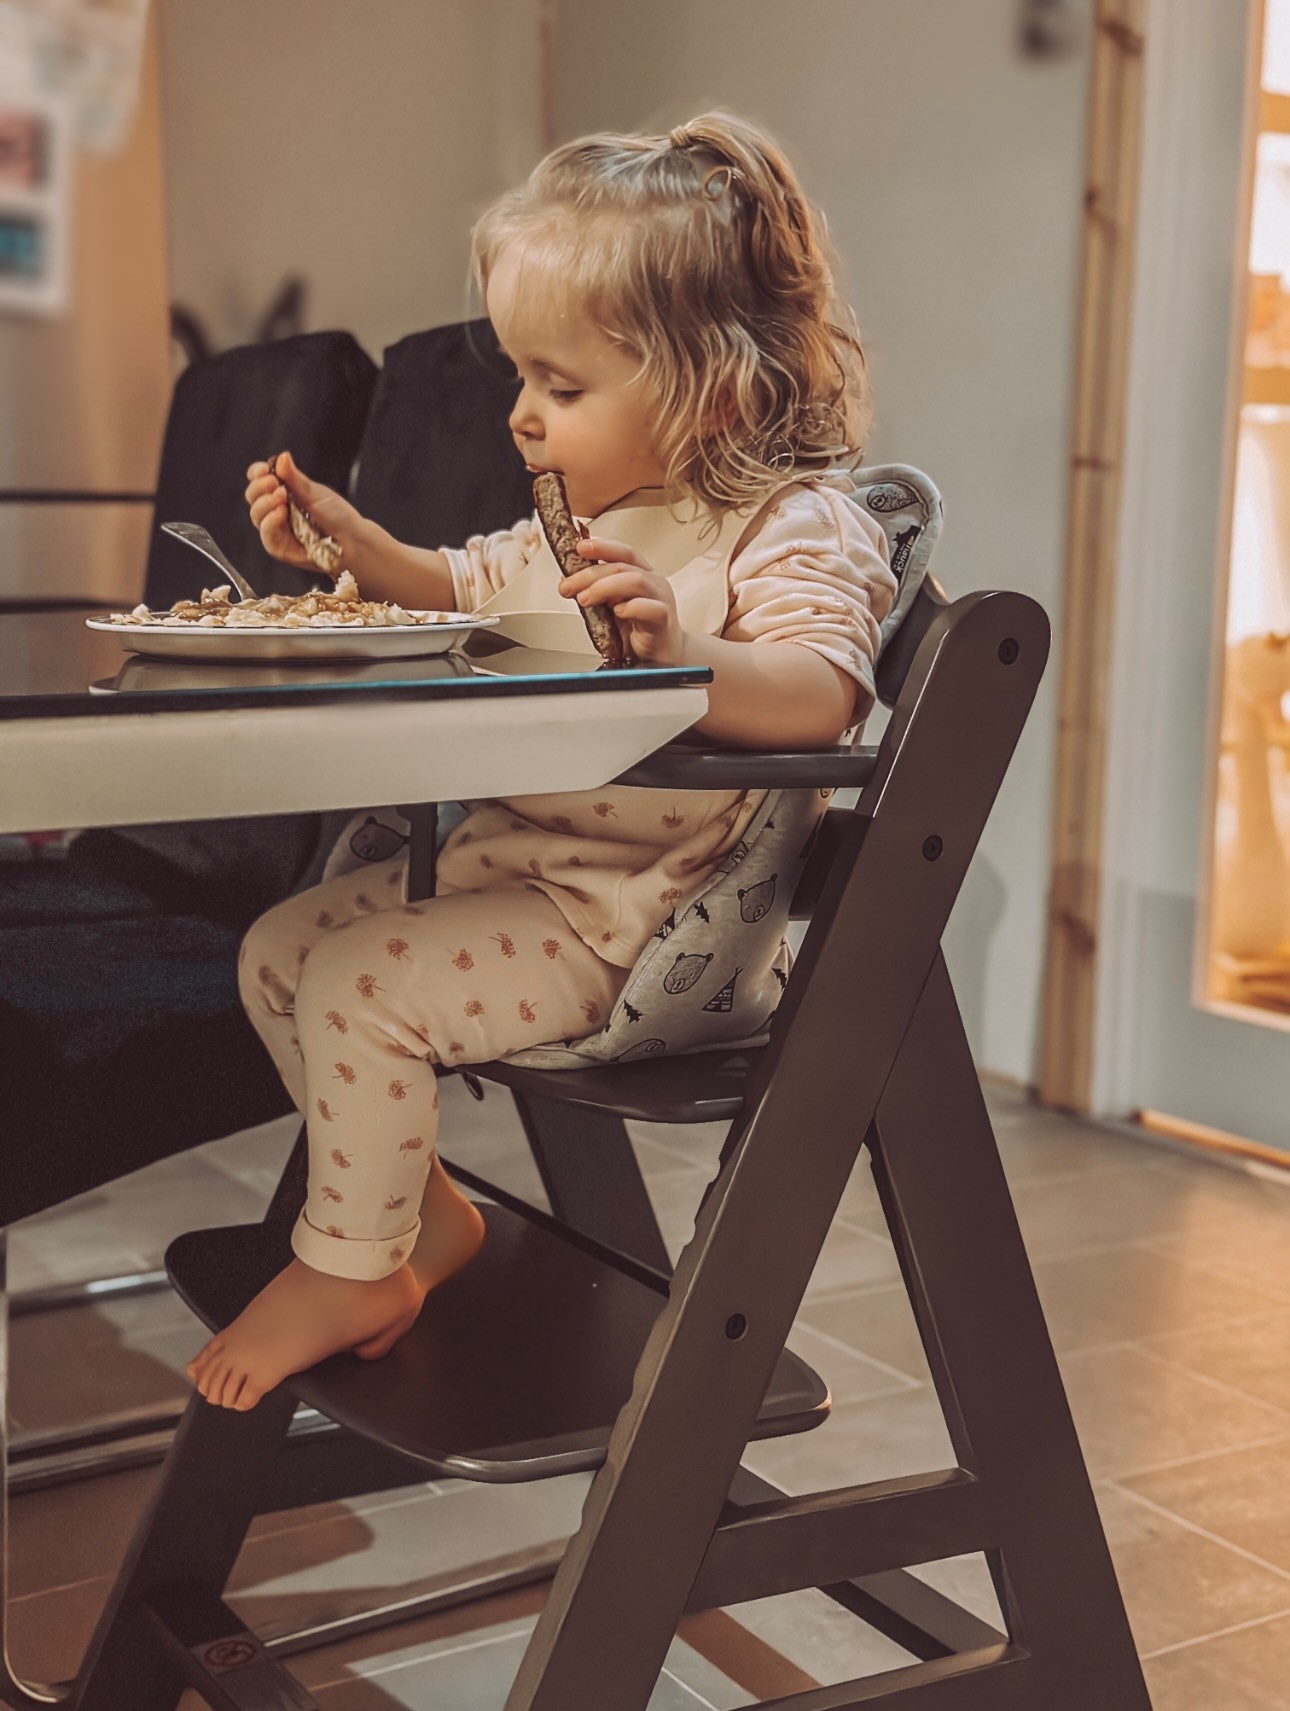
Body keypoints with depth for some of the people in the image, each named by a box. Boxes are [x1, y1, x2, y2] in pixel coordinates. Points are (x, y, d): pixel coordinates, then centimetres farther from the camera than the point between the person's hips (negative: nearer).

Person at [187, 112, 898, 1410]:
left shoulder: (795, 527, -14)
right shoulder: (577, 522, 12)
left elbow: (820, 696, -32)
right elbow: (465, 594, 30)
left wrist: (679, 652, -49)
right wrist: (352, 544, 14)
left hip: (627, 921, -10)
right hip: (502, 860, 10)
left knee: (356, 986, -19)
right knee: (279, 949, 9)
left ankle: (350, 1269, 6)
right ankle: (419, 1207, 19)